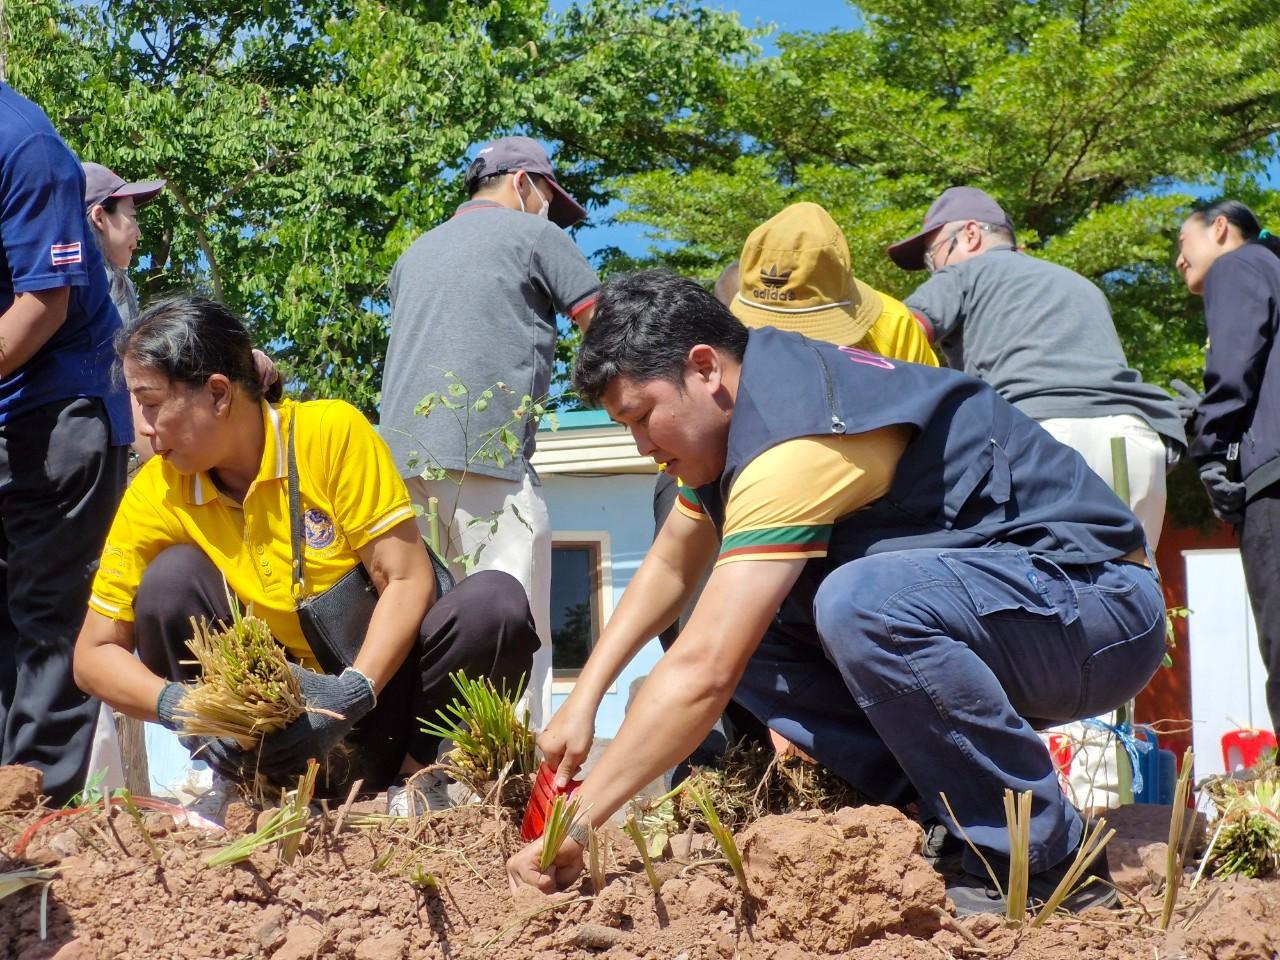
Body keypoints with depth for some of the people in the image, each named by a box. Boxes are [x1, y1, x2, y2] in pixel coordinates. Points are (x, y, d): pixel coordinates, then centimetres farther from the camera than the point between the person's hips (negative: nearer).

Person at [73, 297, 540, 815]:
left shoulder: (332, 431, -16)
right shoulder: (154, 495, -9)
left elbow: (407, 581, -16)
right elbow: (94, 654, -7)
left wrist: (354, 693, -30)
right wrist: (178, 706, -27)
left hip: (375, 685, -1)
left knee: (497, 603, -27)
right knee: (171, 577, -20)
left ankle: (412, 770, -7)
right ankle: (242, 779, -10)